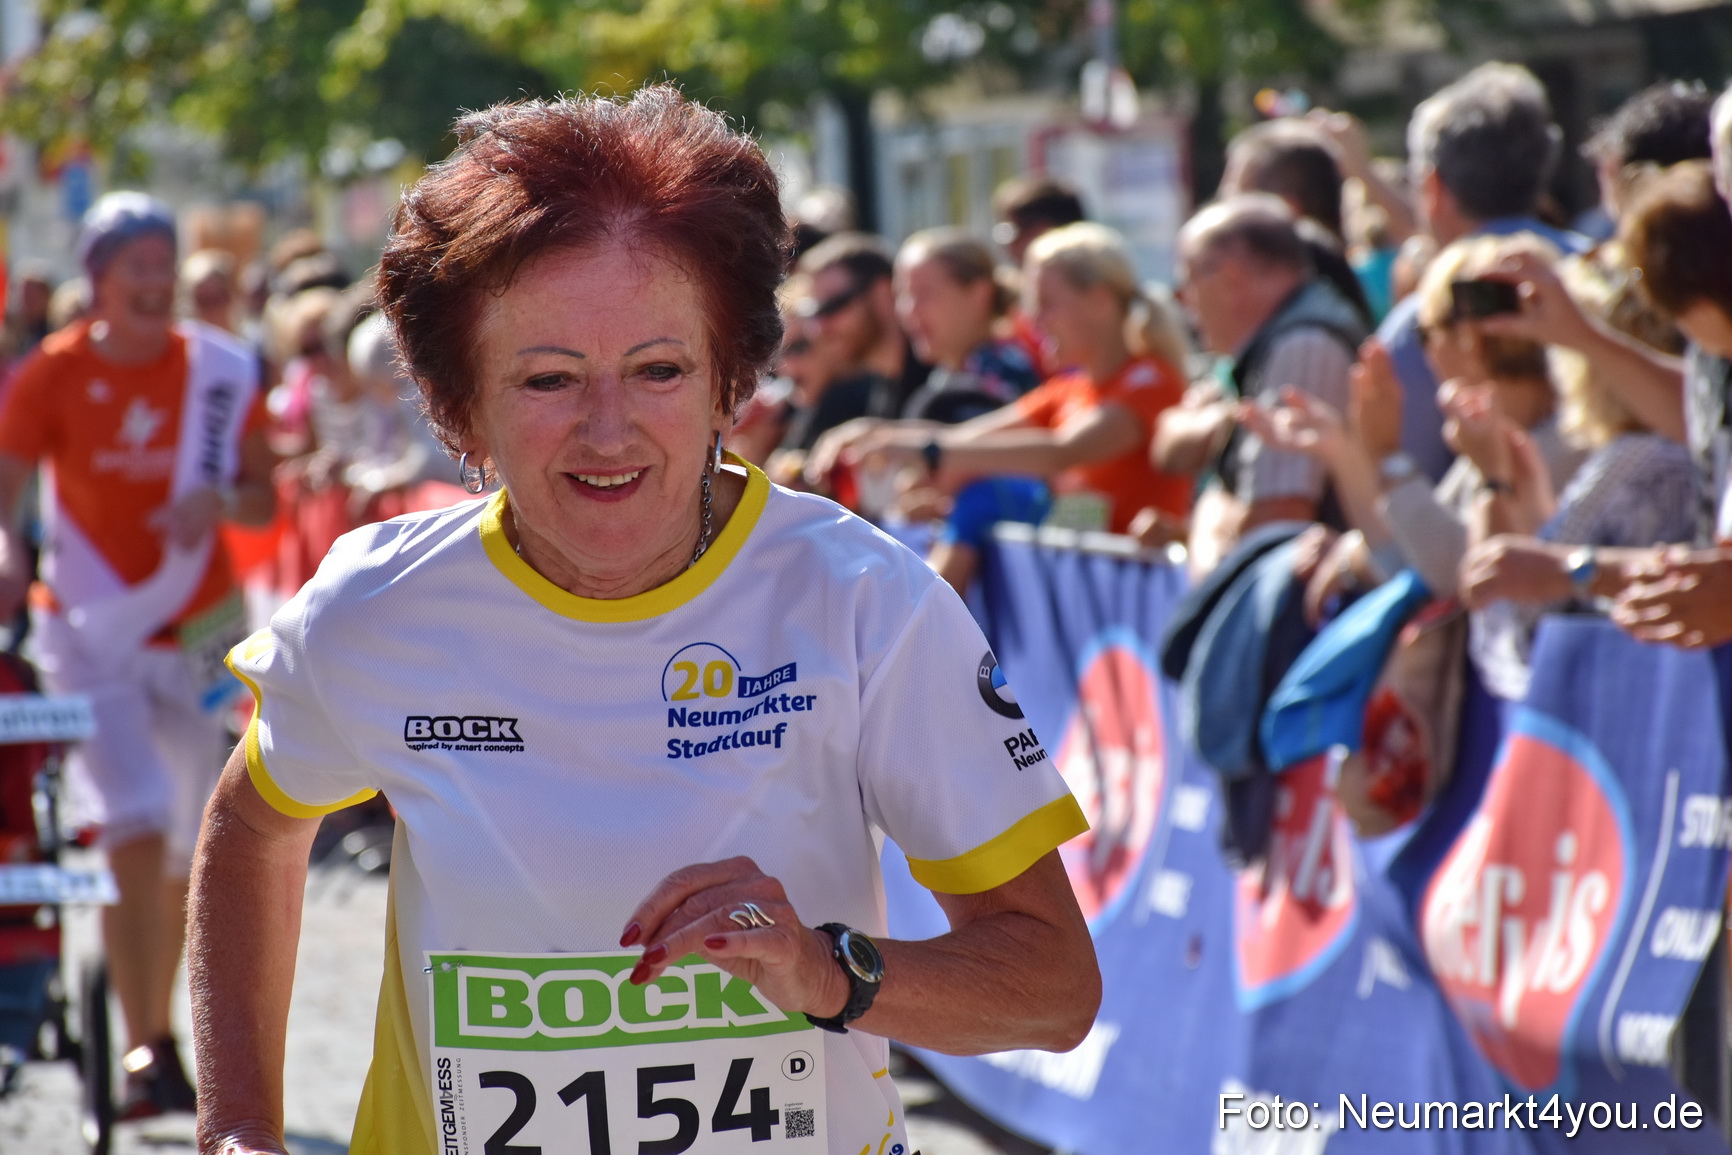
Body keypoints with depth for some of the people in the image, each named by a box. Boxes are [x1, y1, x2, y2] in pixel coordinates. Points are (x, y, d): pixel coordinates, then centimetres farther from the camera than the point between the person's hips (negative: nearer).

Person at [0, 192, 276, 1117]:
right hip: (90, 634, -3)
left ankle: (159, 1035, 27)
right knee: (135, 831, -19)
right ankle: (144, 1051, -14)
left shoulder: (220, 371, -1)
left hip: (195, 638, 3)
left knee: (183, 854, 9)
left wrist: (220, 499, -18)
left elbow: (265, 501, 5)